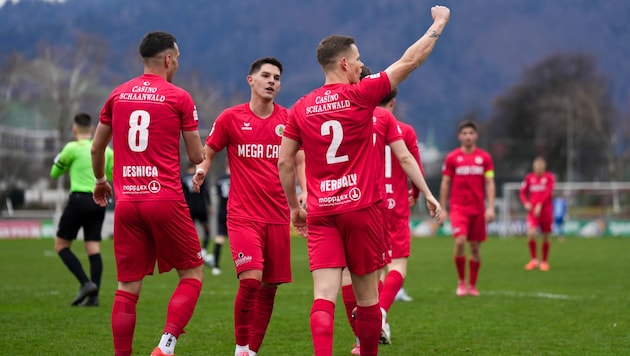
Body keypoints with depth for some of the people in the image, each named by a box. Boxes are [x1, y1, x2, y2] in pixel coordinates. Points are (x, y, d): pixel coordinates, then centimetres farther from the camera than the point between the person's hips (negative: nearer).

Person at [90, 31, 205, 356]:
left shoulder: (118, 95, 11)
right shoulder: (179, 98, -2)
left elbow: (96, 149, 19)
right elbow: (196, 157, 2)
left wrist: (100, 180, 38)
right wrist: (201, 151, 26)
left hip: (126, 201, 4)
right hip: (165, 199, -4)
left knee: (128, 287, 7)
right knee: (192, 274, 8)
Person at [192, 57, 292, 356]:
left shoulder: (288, 120, 6)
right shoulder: (230, 118, 1)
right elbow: (208, 152, 8)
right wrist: (201, 168, -14)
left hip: (278, 216, 3)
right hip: (243, 215, -3)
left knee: (269, 287, 5)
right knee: (251, 280, -19)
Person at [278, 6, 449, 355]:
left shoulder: (301, 108, 5)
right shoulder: (361, 95, -5)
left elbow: (284, 162, 8)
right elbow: (410, 60, 2)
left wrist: (294, 206, 21)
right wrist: (439, 23, 15)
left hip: (320, 213, 3)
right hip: (362, 209, -3)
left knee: (323, 297, -7)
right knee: (367, 295, 11)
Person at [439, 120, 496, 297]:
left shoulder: (485, 158, 6)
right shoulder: (452, 157, 3)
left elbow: (490, 183, 4)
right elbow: (445, 183, 6)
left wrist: (491, 208, -5)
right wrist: (442, 208, 3)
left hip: (478, 208, 2)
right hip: (458, 207, -2)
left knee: (475, 247, 5)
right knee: (460, 241, -19)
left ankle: (472, 285, 17)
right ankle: (461, 282, -4)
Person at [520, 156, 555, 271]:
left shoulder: (549, 177, -1)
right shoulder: (529, 178, 7)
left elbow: (548, 192, -12)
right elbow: (522, 193, 11)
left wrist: (539, 205, -23)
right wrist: (526, 203, -9)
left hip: (546, 211, -1)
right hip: (533, 210, 1)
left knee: (545, 237, 4)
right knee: (531, 233, -20)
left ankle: (544, 262, 21)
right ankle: (533, 259, -4)